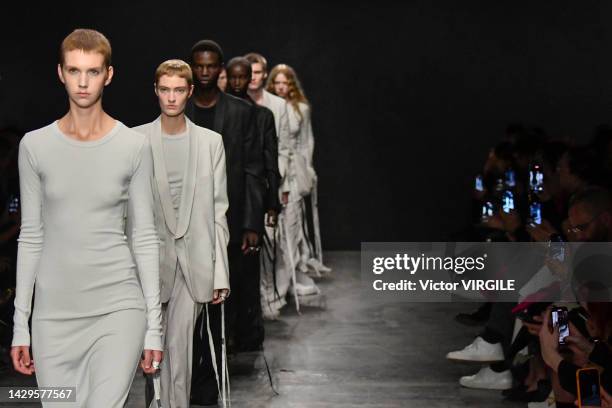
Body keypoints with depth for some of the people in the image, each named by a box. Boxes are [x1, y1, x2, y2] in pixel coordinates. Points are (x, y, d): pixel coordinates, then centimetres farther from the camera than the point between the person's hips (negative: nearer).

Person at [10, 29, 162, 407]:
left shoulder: (134, 146, -1)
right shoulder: (35, 146, 3)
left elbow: (145, 237, 2)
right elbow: (31, 237, 7)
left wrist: (154, 325, -1)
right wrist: (20, 324, 5)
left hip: (118, 308, -2)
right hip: (54, 313, 2)